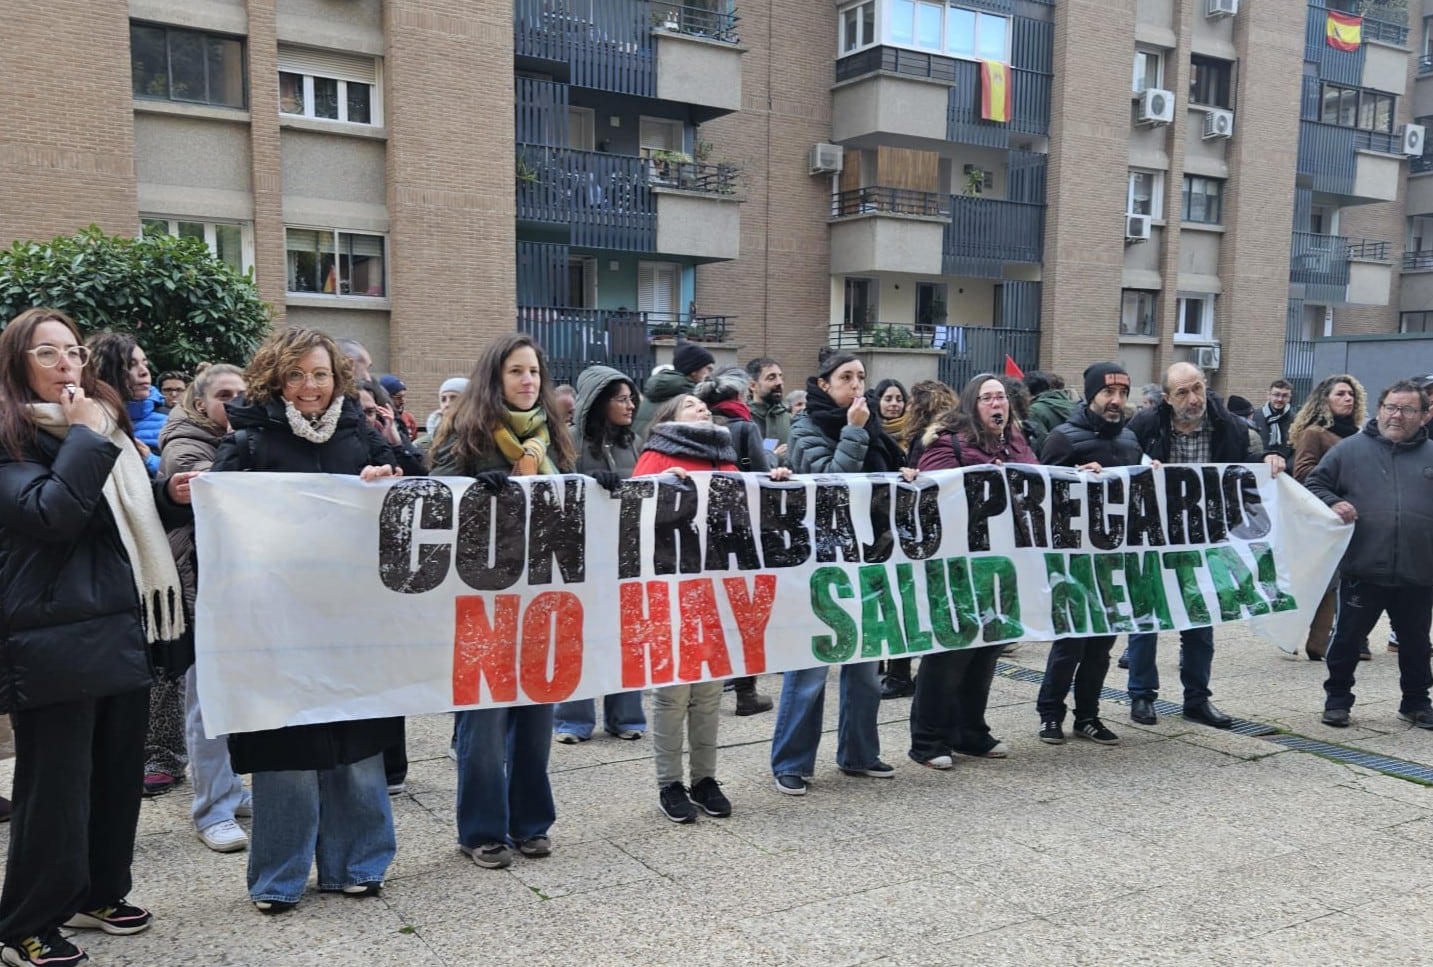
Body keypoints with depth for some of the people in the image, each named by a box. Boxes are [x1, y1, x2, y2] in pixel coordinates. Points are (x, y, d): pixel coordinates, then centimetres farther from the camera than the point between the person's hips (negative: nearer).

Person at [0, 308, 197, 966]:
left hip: (121, 631, 7)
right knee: (56, 783, 0)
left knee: (118, 771, 13)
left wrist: (169, 496, 5)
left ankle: (98, 893, 30)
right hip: (55, 640, -7)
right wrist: (83, 439, -16)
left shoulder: (101, 421, 16)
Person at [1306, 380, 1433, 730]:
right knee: (1346, 638, 6)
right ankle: (1337, 699, 22)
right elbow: (1315, 485, 7)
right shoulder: (1349, 449, 2)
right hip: (1361, 570, -2)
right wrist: (1332, 503, -14)